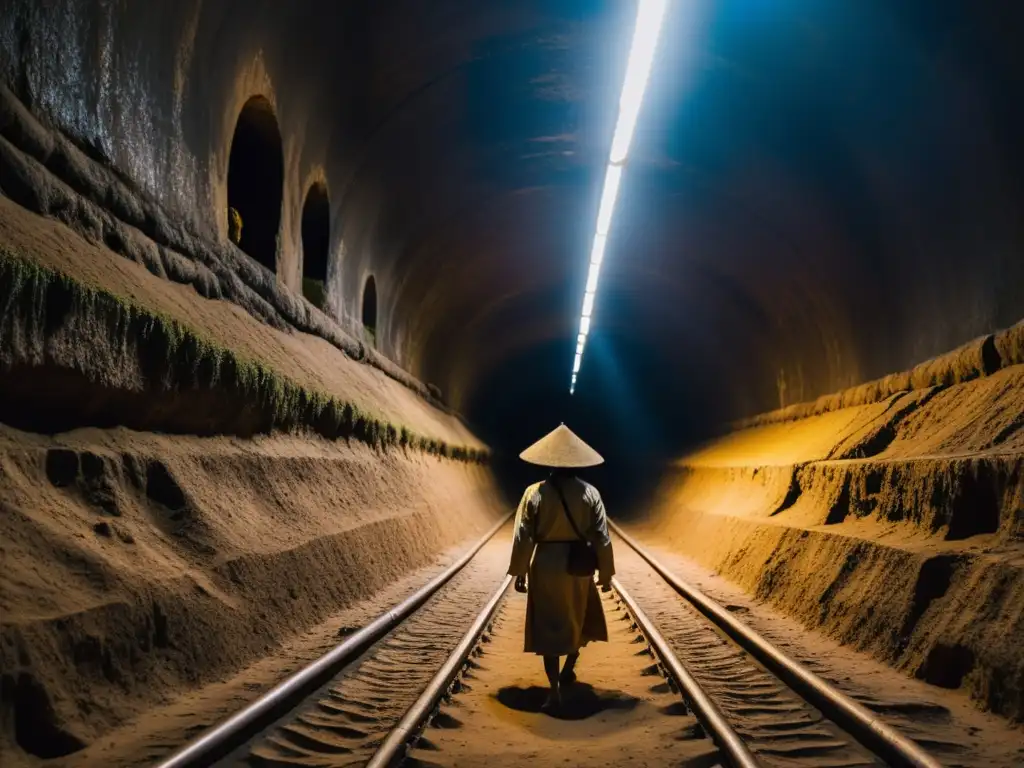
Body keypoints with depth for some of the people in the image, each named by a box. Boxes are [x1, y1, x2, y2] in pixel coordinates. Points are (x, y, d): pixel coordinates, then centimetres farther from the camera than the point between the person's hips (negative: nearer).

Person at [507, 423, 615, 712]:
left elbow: (523, 537, -7)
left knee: (549, 628, 6)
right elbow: (601, 537, -4)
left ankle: (554, 691, 2)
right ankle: (568, 669, 36)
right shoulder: (590, 493, -6)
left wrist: (519, 573, 3)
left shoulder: (535, 493, -8)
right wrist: (606, 573, 5)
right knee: (581, 619, 26)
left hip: (545, 567, -1)